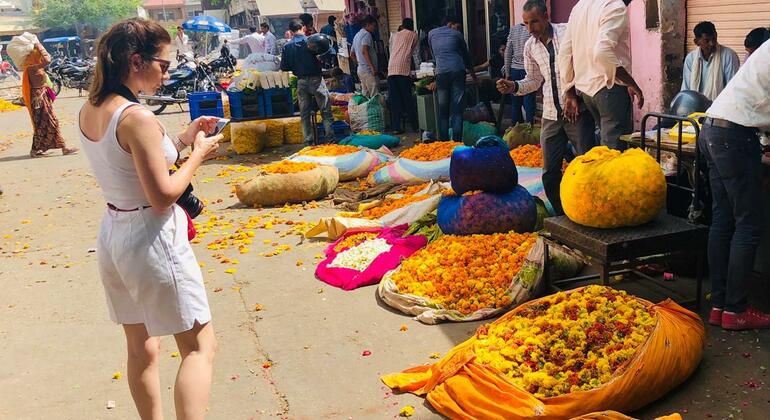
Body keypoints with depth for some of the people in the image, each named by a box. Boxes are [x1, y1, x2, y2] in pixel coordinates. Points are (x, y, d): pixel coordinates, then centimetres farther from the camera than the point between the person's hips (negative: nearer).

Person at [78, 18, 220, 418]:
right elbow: (163, 195, -21)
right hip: (150, 239, -9)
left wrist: (182, 139, 10)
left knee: (142, 347, 20)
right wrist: (198, 153, -9)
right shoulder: (137, 117, -22)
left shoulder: (88, 111, 4)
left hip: (112, 234, 9)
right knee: (199, 347, 1)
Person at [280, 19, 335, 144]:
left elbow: (284, 67, 1)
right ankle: (330, 137, 0)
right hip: (316, 80, -2)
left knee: (304, 113, 10)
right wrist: (319, 63, 7)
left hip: (301, 82, 2)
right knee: (325, 110, 4)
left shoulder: (287, 47, -1)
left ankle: (308, 140, 10)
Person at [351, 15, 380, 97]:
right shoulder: (366, 34, -10)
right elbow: (365, 51, -24)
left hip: (360, 69, 10)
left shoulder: (357, 35, 20)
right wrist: (373, 67, -28)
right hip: (368, 70, -10)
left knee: (365, 95, 11)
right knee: (375, 96, -14)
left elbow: (353, 54, 28)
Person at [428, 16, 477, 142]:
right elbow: (466, 55, 23)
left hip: (441, 73, 1)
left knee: (443, 110, 6)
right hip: (457, 70, -1)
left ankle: (443, 142, 3)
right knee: (457, 110, -1)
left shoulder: (432, 34, 18)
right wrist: (473, 74, 37)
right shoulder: (456, 34, 14)